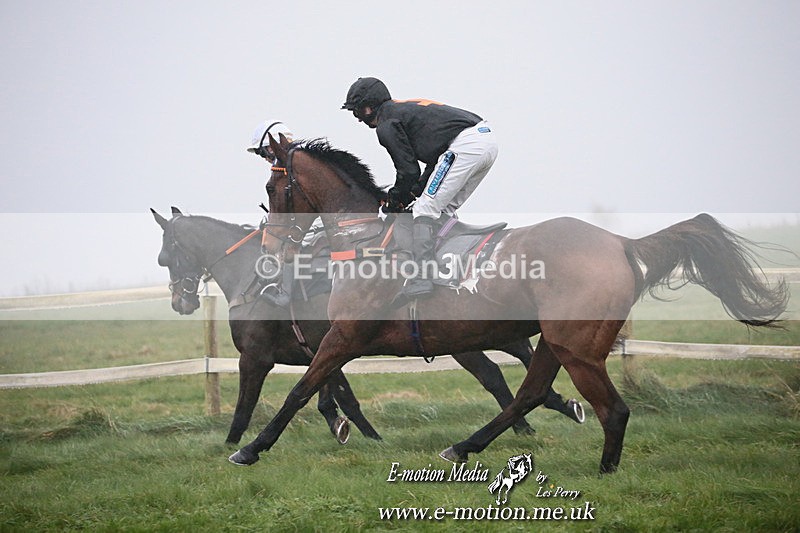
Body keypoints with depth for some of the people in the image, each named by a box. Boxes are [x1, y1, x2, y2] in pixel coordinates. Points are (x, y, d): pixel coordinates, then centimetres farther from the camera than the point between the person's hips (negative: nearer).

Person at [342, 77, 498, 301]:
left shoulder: (386, 124, 3)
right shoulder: (407, 108, 32)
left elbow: (408, 169, 0)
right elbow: (436, 162, 30)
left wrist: (396, 200, 16)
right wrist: (412, 193, 25)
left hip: (464, 145, -10)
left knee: (425, 209, -9)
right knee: (445, 210, 19)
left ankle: (421, 277, -17)